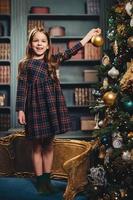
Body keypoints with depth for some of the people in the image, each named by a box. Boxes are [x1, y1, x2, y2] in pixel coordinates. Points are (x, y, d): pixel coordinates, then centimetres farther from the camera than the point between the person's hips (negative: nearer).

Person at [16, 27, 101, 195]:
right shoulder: (25, 64, 2)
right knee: (37, 146, 5)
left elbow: (72, 51, 6)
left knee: (48, 145, 10)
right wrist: (20, 109, -8)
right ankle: (40, 181, 18)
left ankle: (47, 179, 22)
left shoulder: (53, 60, 9)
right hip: (35, 107, -2)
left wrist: (90, 34, 4)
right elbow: (21, 88, -1)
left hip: (52, 105, 3)